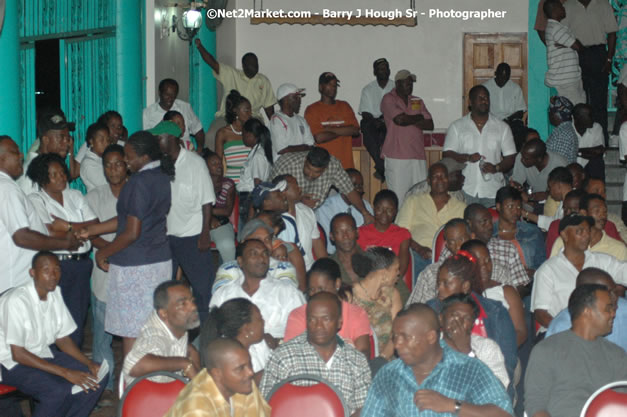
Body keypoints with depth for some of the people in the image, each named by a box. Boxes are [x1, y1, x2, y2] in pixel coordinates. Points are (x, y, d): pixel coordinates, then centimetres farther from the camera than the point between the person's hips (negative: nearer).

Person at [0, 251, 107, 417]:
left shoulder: (54, 293, -1)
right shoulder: (17, 300, -24)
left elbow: (62, 338, 9)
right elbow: (17, 354, -25)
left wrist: (89, 363, -8)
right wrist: (66, 373, -27)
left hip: (43, 354, 8)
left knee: (98, 376, -6)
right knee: (57, 390, -33)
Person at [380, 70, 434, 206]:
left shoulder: (417, 101, 20)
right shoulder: (389, 99, 2)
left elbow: (430, 125, 10)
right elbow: (400, 119, -14)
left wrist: (408, 121, -4)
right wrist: (419, 117, 4)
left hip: (418, 156, 5)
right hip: (396, 157, -5)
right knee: (398, 198, -7)